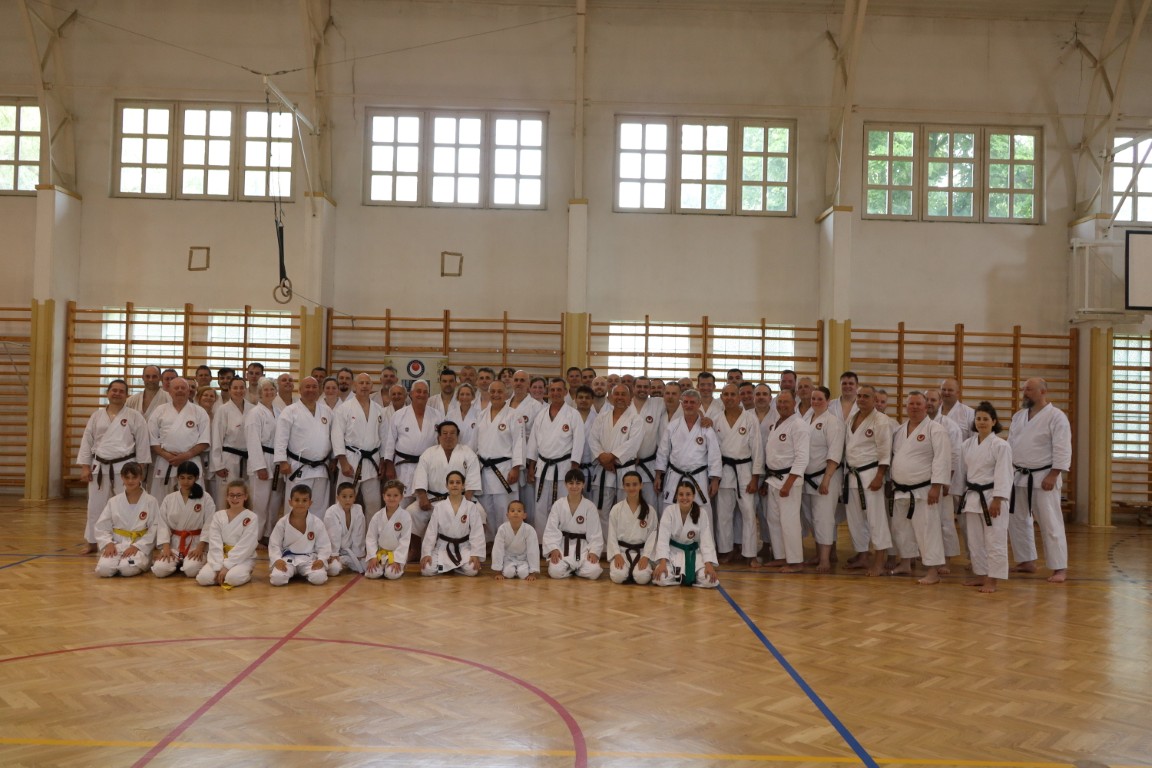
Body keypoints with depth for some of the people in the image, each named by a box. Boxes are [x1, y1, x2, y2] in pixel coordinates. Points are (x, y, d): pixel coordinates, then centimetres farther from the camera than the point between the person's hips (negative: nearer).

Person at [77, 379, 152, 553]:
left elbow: (143, 443, -2)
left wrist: (140, 468, -4)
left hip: (125, 467, -3)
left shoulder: (134, 416, -2)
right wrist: (85, 467, 2)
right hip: (100, 467, 3)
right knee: (95, 506, 8)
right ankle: (92, 543, 22)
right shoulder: (97, 416, 7)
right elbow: (87, 442, 8)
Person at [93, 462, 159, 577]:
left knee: (128, 569, -32)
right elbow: (101, 527, 7)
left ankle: (143, 563, 3)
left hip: (140, 546, -2)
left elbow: (154, 530, -5)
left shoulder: (150, 501, -2)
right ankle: (120, 562, 7)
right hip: (116, 545, 3)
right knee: (103, 569, -26)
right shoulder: (114, 501, 6)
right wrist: (108, 543, -10)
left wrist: (136, 546, -15)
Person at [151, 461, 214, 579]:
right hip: (174, 544, 3)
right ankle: (177, 563, 11)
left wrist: (200, 547, -17)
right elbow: (162, 524, 1)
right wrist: (166, 547, -11)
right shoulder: (169, 499, 5)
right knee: (159, 569, -21)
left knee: (191, 570, -28)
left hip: (196, 544, -2)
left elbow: (209, 525, -8)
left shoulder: (205, 499, -3)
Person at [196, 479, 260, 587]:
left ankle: (244, 573, 0)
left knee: (233, 578, -33)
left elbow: (245, 547, -13)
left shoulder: (251, 518, -7)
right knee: (203, 578, -23)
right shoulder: (218, 516, 3)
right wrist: (218, 567, -17)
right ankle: (220, 574, 5)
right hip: (220, 557, 3)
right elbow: (215, 543, -5)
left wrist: (227, 566, -19)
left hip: (243, 558, -3)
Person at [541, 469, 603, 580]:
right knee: (555, 572, -26)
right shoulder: (558, 505, -2)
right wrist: (553, 549, -17)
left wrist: (594, 551, -16)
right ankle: (569, 568, 8)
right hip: (563, 546, 0)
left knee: (594, 572, -24)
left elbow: (595, 532, -3)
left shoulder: (590, 506, -2)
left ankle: (576, 568, 9)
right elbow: (551, 530, -4)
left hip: (583, 547, 0)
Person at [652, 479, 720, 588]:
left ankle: (689, 576, 9)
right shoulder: (669, 511, -13)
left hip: (693, 553, 1)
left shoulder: (702, 513, -10)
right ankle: (686, 577, 5)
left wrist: (709, 564, -25)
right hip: (673, 552, -1)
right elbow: (663, 539, -16)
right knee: (661, 579, -27)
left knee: (710, 581, -23)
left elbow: (706, 541, -11)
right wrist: (662, 563, -29)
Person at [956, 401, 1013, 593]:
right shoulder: (967, 445, 8)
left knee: (994, 540, -3)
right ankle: (980, 575, 25)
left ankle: (992, 580, 3)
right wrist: (961, 496, 14)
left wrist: (997, 501, -19)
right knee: (974, 539, 13)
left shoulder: (1000, 445, -10)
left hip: (991, 497, -6)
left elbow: (1003, 475, -14)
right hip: (971, 497, 7)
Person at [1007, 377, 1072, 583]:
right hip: (1019, 477, 7)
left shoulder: (1056, 416, -11)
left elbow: (1062, 449, -15)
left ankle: (1060, 568, 4)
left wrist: (1052, 476, -19)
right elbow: (1010, 445, 15)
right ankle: (1027, 562, 25)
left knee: (1050, 523, -5)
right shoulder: (1019, 416, 10)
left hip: (1043, 478, -7)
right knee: (1017, 520, 12)